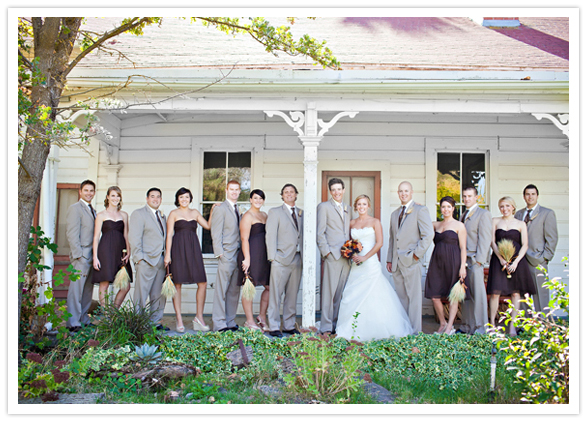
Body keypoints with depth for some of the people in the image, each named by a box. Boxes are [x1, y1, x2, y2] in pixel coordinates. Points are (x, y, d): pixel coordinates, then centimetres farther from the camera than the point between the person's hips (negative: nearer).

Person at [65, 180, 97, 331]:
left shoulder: (92, 211, 20)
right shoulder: (75, 208, -4)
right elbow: (72, 233, -11)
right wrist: (79, 254, -17)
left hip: (92, 256, 8)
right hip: (81, 256, -8)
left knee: (88, 290, 10)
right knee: (76, 289, -6)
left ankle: (84, 319, 18)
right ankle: (73, 323, -2)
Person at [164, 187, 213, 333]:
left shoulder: (195, 212, 17)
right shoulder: (174, 213, 6)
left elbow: (208, 226, 12)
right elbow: (169, 235, 1)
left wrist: (213, 211, 7)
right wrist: (167, 254, -5)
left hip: (193, 250, 4)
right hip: (178, 250, -3)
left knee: (203, 283, -4)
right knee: (177, 284, -1)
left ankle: (199, 318, 7)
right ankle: (179, 320, 7)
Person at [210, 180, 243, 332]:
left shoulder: (238, 210, 19)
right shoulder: (220, 208, -3)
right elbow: (216, 233, -7)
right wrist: (219, 253, -14)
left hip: (238, 255, 7)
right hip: (226, 255, -7)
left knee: (234, 290, 9)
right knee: (222, 290, -3)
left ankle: (230, 322, 16)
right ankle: (219, 323, 2)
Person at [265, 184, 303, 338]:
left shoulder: (301, 213, 17)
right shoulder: (275, 212, 4)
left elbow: (303, 235, 16)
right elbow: (270, 236, -2)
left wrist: (304, 255, 7)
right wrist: (273, 257, -9)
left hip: (297, 260, 5)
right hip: (281, 259, -5)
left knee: (292, 295, 10)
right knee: (275, 294, -4)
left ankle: (289, 325, 18)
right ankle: (274, 327, 3)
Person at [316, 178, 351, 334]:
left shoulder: (347, 208, 20)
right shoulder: (324, 207, 1)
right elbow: (320, 233, -4)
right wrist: (326, 252, -11)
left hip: (347, 256, 6)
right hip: (332, 255, -6)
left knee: (341, 292, 8)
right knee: (329, 291, -5)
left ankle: (337, 323, 15)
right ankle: (326, 327, 1)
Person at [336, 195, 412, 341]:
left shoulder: (375, 222, 2)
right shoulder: (352, 223, 14)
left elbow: (379, 243, -6)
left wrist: (365, 257, -12)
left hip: (371, 263, -4)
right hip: (356, 265, 4)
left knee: (372, 295, -8)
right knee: (353, 295, 0)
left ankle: (374, 330, 2)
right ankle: (355, 329, 9)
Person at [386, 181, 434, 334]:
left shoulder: (420, 210, -2)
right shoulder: (395, 214, 20)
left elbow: (428, 235, -10)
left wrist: (417, 254, -13)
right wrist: (389, 260, 17)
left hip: (411, 261, -6)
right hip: (396, 263, 6)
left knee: (413, 298, -3)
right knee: (401, 298, 9)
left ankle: (415, 332, 2)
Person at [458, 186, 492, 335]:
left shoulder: (483, 214, -4)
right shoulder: (463, 215, 19)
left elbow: (485, 239, -10)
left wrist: (479, 260, -16)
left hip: (475, 260, -7)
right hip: (463, 260, 7)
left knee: (477, 294, -3)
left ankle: (480, 328, 3)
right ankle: (467, 326, 16)